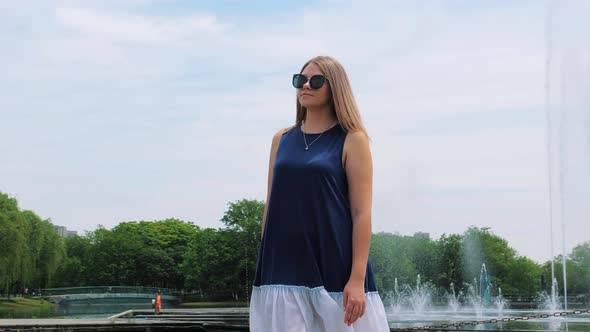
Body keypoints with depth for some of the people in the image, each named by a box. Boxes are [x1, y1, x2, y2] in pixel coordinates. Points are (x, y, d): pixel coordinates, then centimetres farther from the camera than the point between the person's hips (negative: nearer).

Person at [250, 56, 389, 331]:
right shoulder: (282, 139, 12)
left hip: (335, 268, -3)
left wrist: (357, 279, -14)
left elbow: (362, 213, -6)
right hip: (285, 268, 3)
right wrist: (263, 267, 10)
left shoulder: (351, 140, -1)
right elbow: (271, 206, 15)